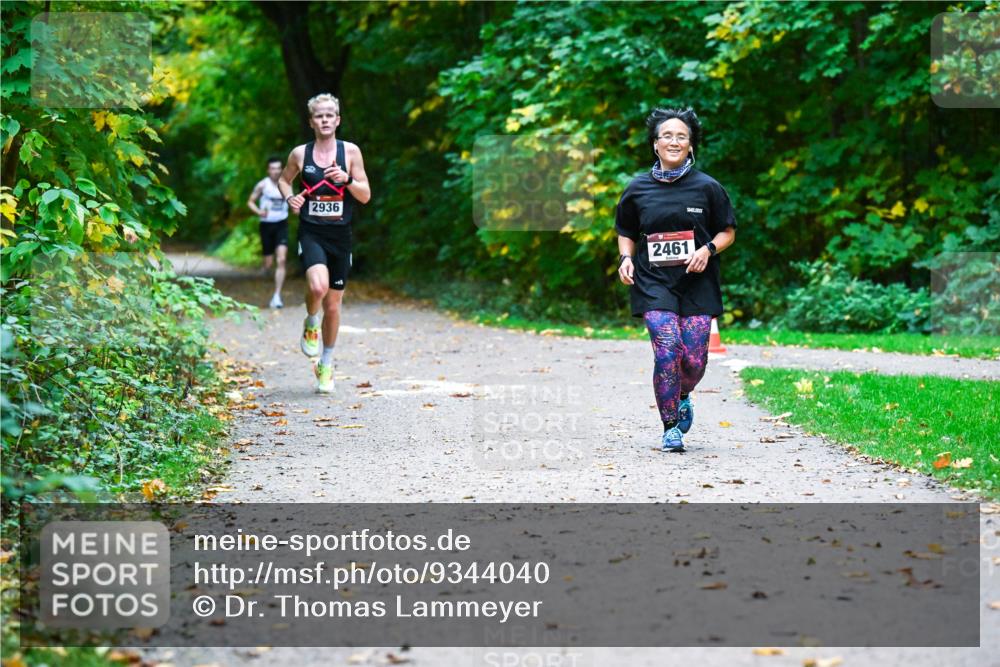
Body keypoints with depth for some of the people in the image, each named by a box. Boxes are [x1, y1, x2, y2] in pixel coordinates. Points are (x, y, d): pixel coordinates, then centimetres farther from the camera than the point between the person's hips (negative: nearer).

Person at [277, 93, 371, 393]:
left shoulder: (350, 151, 1)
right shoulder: (300, 154, 1)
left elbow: (365, 196, 1)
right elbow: (283, 180, 20)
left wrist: (347, 179, -17)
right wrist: (289, 197, 0)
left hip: (340, 236, 2)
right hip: (311, 233, -1)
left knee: (333, 305, 9)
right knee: (317, 286, -30)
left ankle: (326, 365, 28)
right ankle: (311, 324, 4)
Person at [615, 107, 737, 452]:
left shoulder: (707, 187, 3)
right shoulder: (638, 189, 6)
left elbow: (728, 231, 9)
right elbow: (626, 232, 18)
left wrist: (707, 250, -10)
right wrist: (626, 258, -1)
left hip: (697, 284, 0)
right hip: (653, 283, 0)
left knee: (694, 359, -5)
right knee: (667, 351, -16)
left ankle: (682, 398, 32)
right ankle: (670, 428, -2)